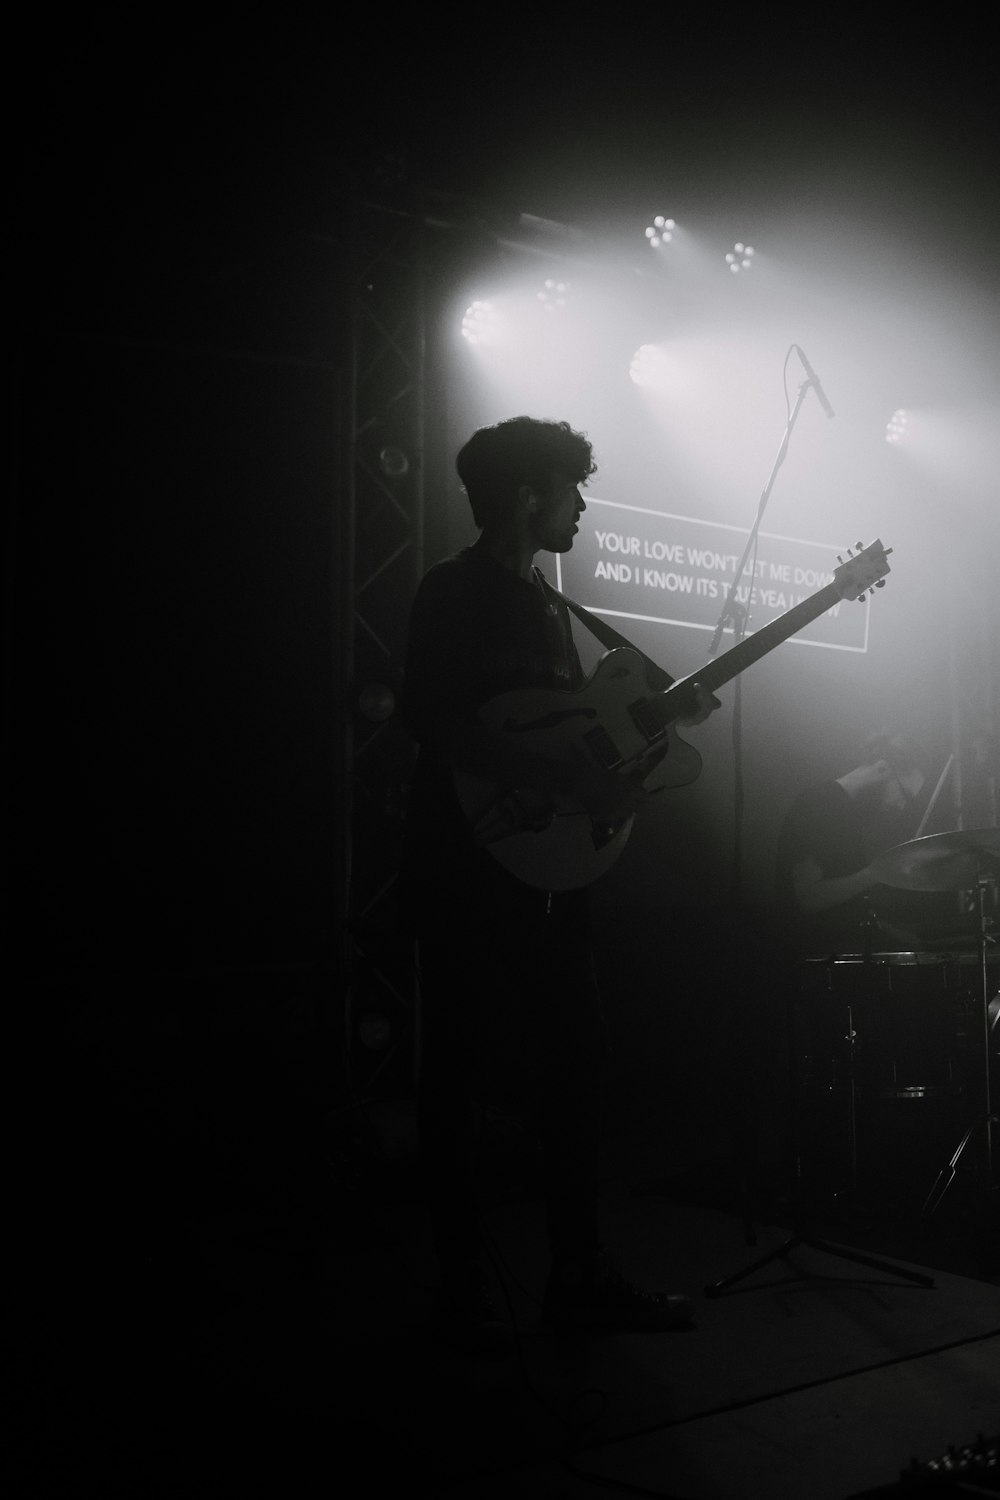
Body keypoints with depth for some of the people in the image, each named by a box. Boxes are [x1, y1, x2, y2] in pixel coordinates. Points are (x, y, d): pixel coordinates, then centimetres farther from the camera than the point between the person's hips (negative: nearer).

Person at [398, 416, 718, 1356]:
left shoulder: (545, 600, 18)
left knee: (577, 1061, 9)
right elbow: (431, 720, -23)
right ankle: (462, 1290, 16)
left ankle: (580, 1277, 21)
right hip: (465, 876, -9)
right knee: (457, 1076, 2)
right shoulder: (454, 592, -9)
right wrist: (574, 784, -25)